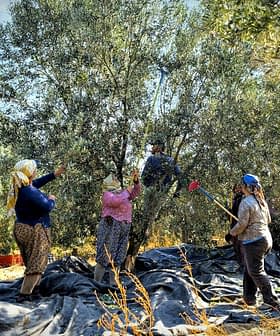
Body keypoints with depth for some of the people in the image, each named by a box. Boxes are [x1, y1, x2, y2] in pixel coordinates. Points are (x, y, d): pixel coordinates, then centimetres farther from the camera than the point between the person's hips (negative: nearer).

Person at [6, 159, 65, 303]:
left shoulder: (19, 187, 3)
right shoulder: (31, 192, -27)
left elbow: (37, 183, 19)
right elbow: (47, 207, -22)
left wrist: (54, 174, 21)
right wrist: (51, 199, 0)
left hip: (21, 229, 10)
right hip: (35, 231, -10)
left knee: (31, 262, 21)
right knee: (36, 263, -1)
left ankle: (34, 290, 32)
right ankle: (24, 294, -2)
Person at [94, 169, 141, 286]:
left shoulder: (122, 193, 20)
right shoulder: (107, 194, -2)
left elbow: (136, 191, 18)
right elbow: (115, 202, -21)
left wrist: (136, 180, 2)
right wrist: (126, 192, -9)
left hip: (123, 228, 7)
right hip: (110, 226, -7)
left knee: (118, 257, 7)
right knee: (105, 255, -8)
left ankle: (113, 283, 12)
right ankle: (96, 283, -2)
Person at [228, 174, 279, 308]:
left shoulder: (246, 202, -17)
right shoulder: (262, 201, 9)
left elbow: (242, 224, -19)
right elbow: (268, 220, 18)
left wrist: (233, 232, -2)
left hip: (253, 241, -9)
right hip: (265, 238, 9)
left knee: (256, 271, 0)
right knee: (248, 270, 17)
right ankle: (249, 299, 24)